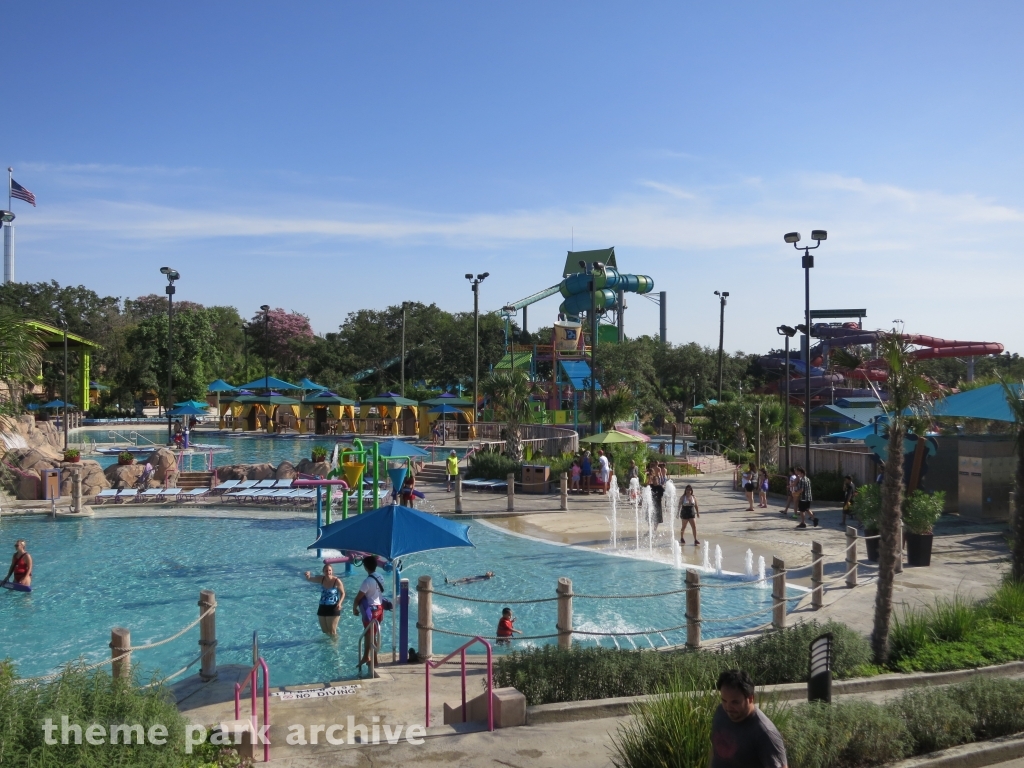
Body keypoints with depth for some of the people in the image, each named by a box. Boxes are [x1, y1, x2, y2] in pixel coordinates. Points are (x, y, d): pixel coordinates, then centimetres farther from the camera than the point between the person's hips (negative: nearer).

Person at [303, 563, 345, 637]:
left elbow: (343, 593, -6)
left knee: (332, 632, -1)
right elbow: (309, 579, 0)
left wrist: (339, 603, -22)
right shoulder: (321, 579, -3)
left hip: (333, 608, -6)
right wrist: (308, 575, -24)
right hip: (322, 608, 6)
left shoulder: (337, 581, -16)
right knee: (324, 631, 19)